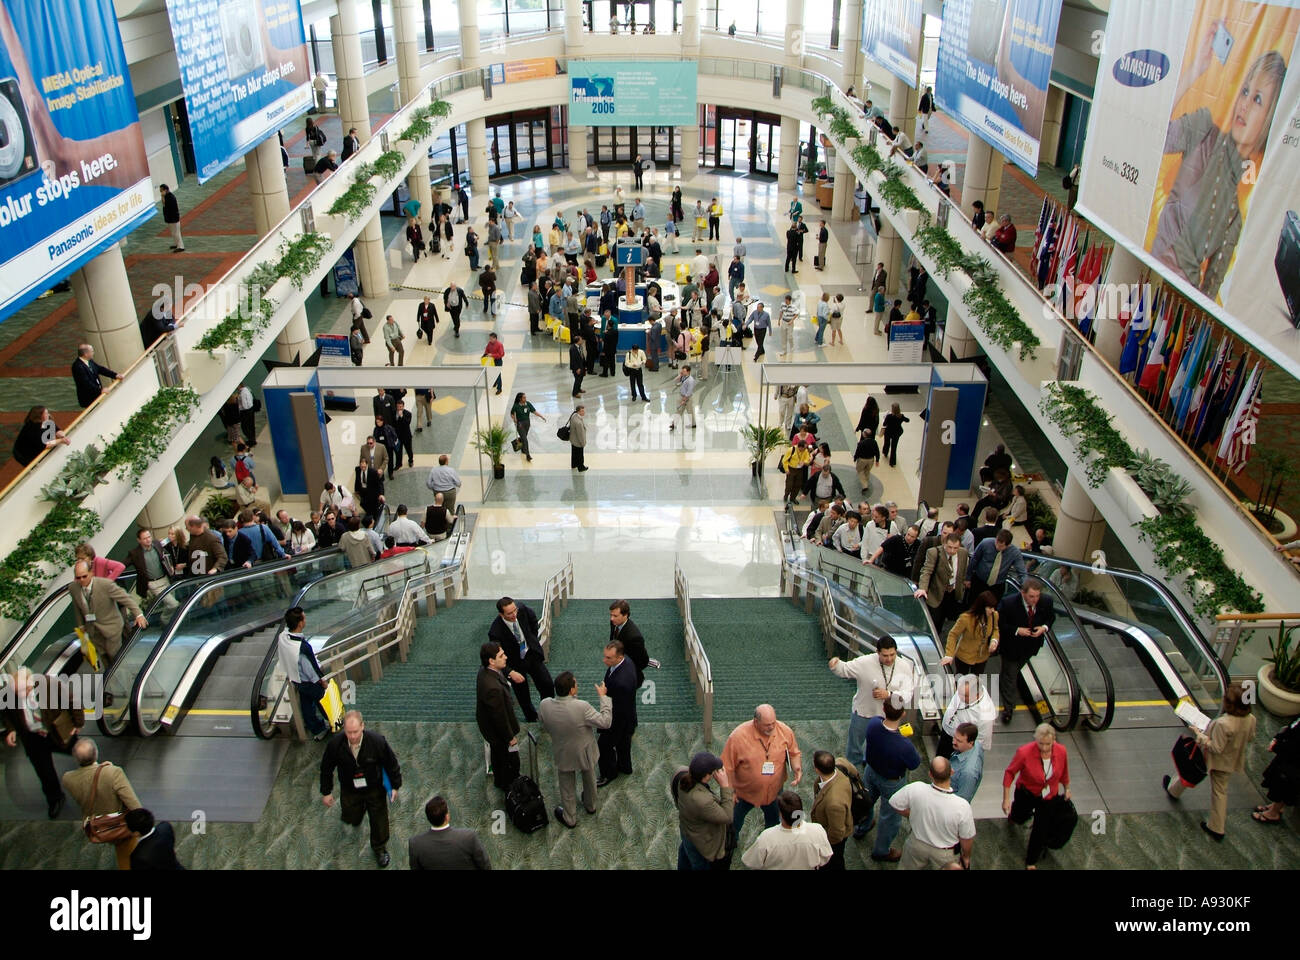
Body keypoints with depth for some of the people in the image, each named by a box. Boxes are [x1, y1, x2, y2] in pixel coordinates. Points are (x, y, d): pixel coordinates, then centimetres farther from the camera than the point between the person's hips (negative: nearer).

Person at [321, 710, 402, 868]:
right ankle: (356, 817, 60)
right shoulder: (335, 744, -28)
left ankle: (379, 848, 43)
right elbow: (326, 768, -9)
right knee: (351, 819, 21)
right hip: (349, 790, 1)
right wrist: (326, 792, -1)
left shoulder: (377, 741, -31)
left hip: (374, 789, -1)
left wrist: (395, 786, -5)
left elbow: (391, 764, -14)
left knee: (379, 819, 13)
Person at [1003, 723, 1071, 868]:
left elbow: (1064, 772, 0)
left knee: (1041, 830, 7)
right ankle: (1014, 811, 62)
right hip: (1027, 793, -1)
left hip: (1050, 796, 1)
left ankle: (1031, 863, 31)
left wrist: (1067, 788, 15)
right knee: (1018, 819, 23)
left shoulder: (1061, 751, -23)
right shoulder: (1024, 753, -33)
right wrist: (1006, 799, -18)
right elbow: (1009, 773, -19)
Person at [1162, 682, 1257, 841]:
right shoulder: (1250, 719, -17)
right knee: (1220, 791, 20)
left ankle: (1173, 791, 54)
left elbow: (1215, 748, -31)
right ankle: (1217, 829, 28)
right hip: (1230, 762, 6)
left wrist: (1199, 734, -21)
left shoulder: (1223, 723, -39)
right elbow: (1250, 739, 1)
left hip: (1211, 759, -5)